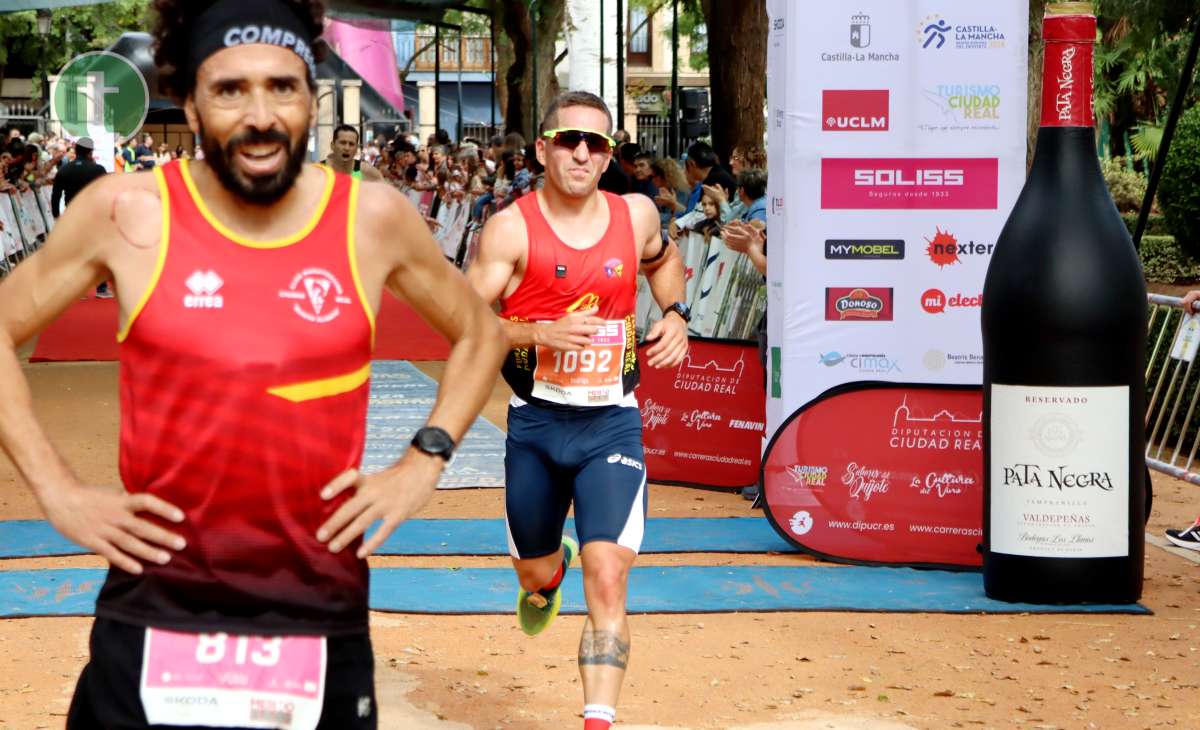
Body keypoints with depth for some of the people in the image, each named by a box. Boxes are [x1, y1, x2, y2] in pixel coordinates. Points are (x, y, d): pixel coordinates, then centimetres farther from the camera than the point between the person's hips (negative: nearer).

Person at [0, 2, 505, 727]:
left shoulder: (374, 218, -1)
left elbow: (480, 332, 15)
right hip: (154, 624, -1)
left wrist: (424, 463, 4)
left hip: (324, 626, 1)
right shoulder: (126, 212, -5)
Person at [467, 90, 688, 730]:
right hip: (535, 424, 0)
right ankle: (551, 569, 55)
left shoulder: (636, 214, 1)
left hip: (612, 425, 0)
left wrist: (676, 313, 7)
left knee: (607, 580, -15)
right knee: (535, 574, 18)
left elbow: (663, 261, 25)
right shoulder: (511, 228, -10)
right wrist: (543, 333, -26)